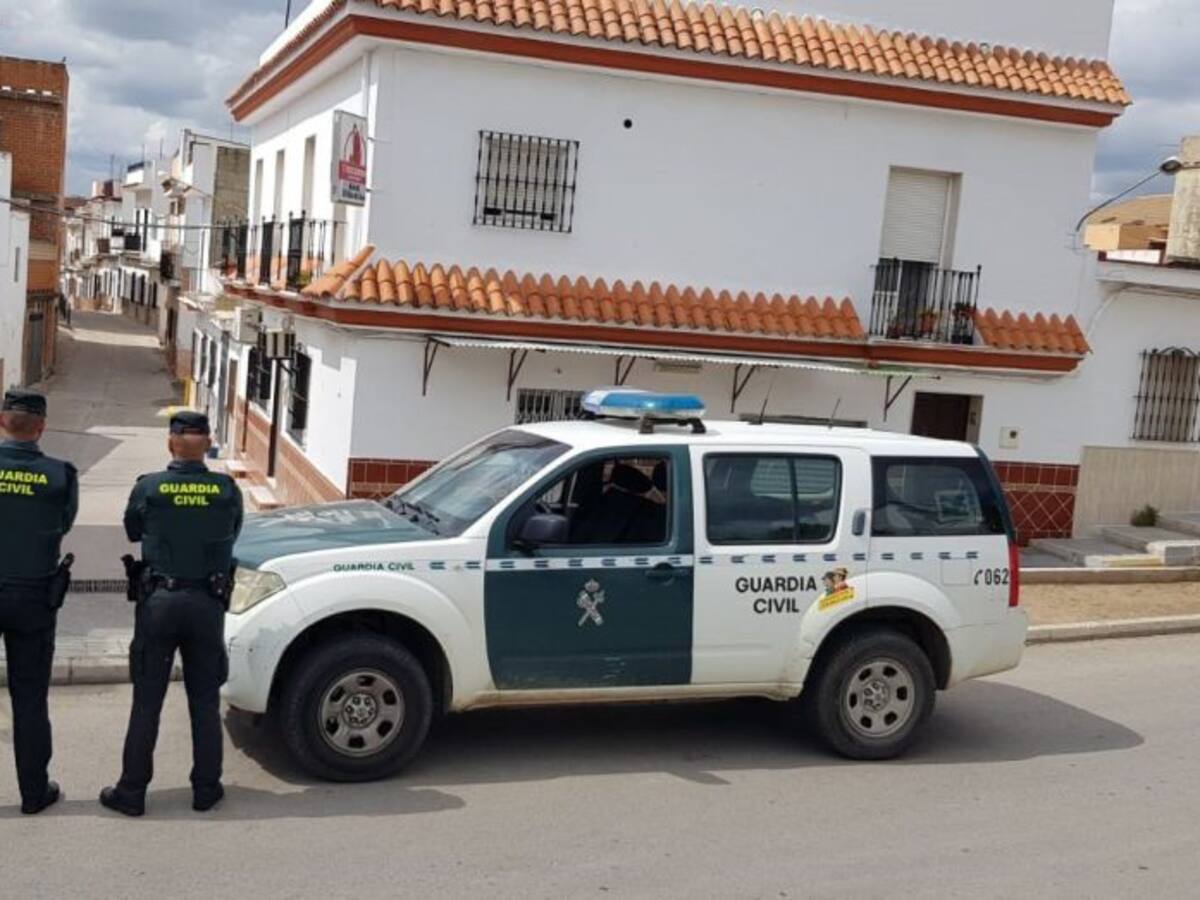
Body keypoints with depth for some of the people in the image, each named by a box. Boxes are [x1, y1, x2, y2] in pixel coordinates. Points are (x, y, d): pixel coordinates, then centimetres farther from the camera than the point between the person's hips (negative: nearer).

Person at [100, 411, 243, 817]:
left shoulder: (148, 488, -8)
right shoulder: (227, 491, -5)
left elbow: (132, 532, 9)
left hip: (159, 601, -1)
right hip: (207, 603, 1)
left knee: (147, 702, 7)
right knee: (205, 701, 12)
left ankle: (132, 791, 13)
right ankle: (206, 789, 18)